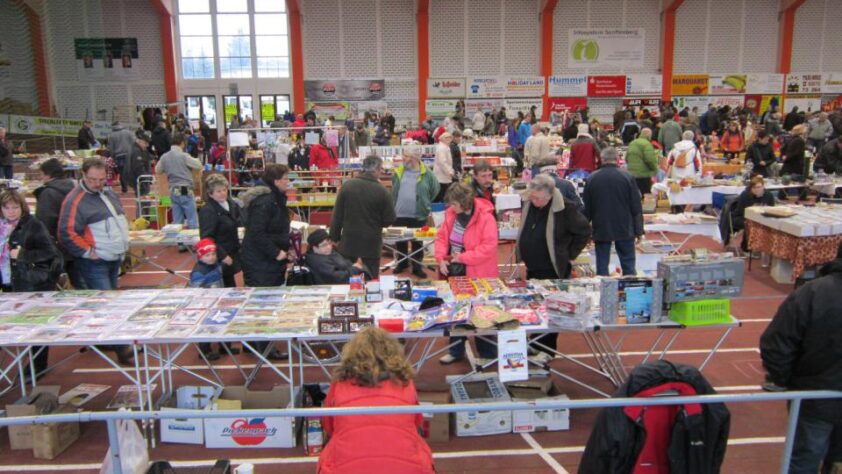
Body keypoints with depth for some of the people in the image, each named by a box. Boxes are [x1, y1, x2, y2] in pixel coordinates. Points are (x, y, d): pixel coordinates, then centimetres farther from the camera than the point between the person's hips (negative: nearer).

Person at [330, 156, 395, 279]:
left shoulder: (347, 185, -5)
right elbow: (389, 220, -7)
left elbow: (337, 215, -1)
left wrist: (334, 237, 7)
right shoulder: (382, 190, -12)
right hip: (371, 242, -2)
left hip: (349, 240, 3)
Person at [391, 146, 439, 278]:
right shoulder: (399, 172, 1)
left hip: (418, 215, -3)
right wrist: (394, 204, 12)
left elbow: (435, 189, 5)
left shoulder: (426, 174, -8)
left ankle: (417, 267, 22)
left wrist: (425, 203, 7)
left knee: (417, 242, 10)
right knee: (400, 241, 15)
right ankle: (402, 263, 34)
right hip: (399, 214, 3)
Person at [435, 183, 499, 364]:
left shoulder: (485, 217, -20)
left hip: (477, 275, -6)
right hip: (455, 272, 7)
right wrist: (441, 258, -8)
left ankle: (488, 354, 24)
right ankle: (456, 351, 34)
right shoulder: (451, 214, 0)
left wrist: (463, 257, -23)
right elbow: (442, 237, 7)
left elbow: (489, 247, -24)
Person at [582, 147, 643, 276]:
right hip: (624, 229, -1)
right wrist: (638, 230, 4)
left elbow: (586, 208, 4)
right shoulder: (628, 177, -5)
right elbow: (636, 206, -3)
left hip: (601, 230, 1)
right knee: (628, 265, 8)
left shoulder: (591, 179, -1)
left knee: (602, 267, 7)